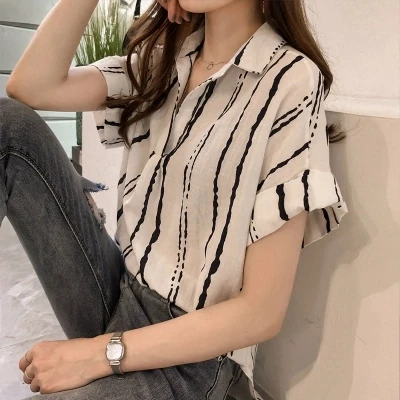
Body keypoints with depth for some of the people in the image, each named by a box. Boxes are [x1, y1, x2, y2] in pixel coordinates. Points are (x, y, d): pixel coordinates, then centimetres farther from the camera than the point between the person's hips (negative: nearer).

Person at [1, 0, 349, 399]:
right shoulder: (165, 56, 5)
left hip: (187, 354, -6)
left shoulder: (291, 83, -16)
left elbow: (263, 312, -18)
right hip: (121, 293, 6)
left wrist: (102, 353, -17)